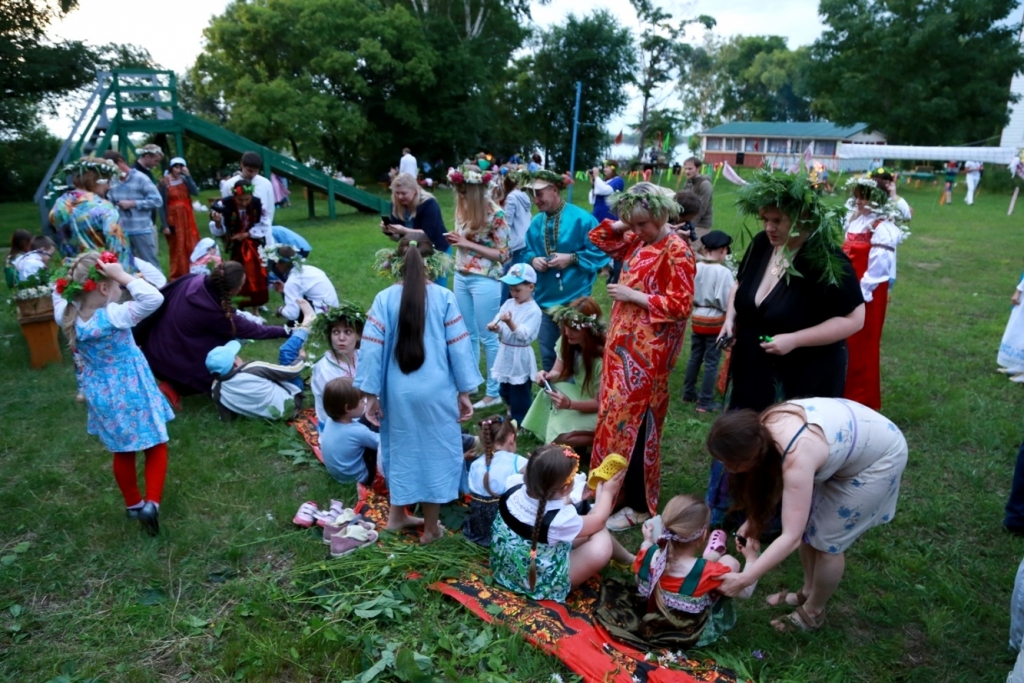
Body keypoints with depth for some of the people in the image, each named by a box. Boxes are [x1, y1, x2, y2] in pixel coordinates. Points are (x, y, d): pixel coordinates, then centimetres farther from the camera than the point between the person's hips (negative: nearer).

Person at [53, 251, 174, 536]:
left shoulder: (67, 316, -10)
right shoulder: (114, 317, -29)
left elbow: (58, 292, 12)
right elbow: (154, 298, -39)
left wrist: (74, 274, 0)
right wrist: (124, 276, -33)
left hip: (101, 396, 6)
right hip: (131, 394, -6)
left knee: (122, 453, 22)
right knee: (156, 447, 12)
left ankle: (133, 504, 38)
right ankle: (151, 503, 0)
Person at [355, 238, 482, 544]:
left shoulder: (384, 299, -3)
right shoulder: (444, 298, -6)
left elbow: (372, 347, -5)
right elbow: (458, 346, -4)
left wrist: (371, 394, 2)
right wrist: (464, 392, 3)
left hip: (398, 392, 2)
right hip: (436, 391, -2)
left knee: (401, 449, 21)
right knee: (436, 453, 12)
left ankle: (397, 515, 37)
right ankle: (430, 528, 24)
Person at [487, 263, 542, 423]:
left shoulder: (533, 310, -16)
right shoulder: (508, 303, 5)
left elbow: (524, 335, -24)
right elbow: (498, 324, 1)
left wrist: (510, 323, -38)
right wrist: (495, 327, -22)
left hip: (520, 357, -7)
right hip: (505, 353, 7)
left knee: (519, 395, 3)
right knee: (505, 390, 21)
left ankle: (519, 423, 16)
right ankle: (511, 415, 41)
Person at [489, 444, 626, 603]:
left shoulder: (513, 493, -19)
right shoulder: (561, 519, -34)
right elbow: (598, 520, -11)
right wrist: (607, 492, 6)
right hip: (540, 584, -7)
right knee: (602, 543, -10)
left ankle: (624, 555, 26)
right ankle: (624, 557, 22)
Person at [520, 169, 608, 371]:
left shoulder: (581, 219, -13)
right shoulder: (536, 223, 4)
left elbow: (599, 253, -11)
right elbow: (527, 252, 14)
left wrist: (571, 258, -19)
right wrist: (532, 260, -7)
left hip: (575, 300, -5)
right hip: (545, 300, 5)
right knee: (547, 355, 14)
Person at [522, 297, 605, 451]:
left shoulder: (602, 357, -30)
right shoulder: (566, 342, -11)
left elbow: (600, 403, -23)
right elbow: (559, 372, 2)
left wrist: (570, 404, -40)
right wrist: (548, 376, -24)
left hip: (596, 412, -7)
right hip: (577, 395, 7)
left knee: (562, 438, -26)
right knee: (548, 394, -22)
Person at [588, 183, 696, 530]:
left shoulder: (677, 251, -15)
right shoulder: (637, 241, 8)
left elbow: (680, 306, -19)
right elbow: (600, 239, 21)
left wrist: (632, 295, -18)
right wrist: (619, 225, 3)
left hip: (647, 353, -8)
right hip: (623, 344, 8)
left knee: (635, 422, -2)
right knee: (616, 415, 15)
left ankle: (638, 505, 11)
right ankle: (613, 488, 30)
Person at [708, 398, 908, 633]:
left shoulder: (797, 459, -39)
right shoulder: (761, 429, -18)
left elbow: (791, 537, -36)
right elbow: (774, 479, 2)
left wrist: (744, 579, -34)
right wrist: (755, 520, -5)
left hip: (880, 457, -7)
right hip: (856, 435, 7)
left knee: (827, 539, 0)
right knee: (807, 523, 11)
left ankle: (813, 613, 21)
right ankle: (808, 592, 32)